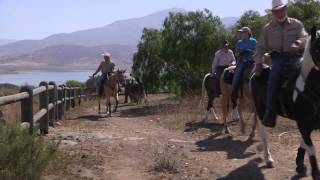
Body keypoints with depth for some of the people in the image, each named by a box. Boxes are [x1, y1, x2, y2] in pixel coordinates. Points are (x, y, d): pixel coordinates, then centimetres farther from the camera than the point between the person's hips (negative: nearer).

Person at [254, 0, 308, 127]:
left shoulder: (296, 24, 13)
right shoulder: (268, 29, 15)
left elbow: (304, 37, -1)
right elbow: (261, 47, 16)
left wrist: (297, 44, -24)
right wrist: (258, 62, 2)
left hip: (294, 56, 1)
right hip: (278, 57, -1)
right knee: (273, 79, -26)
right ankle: (270, 114, -25)